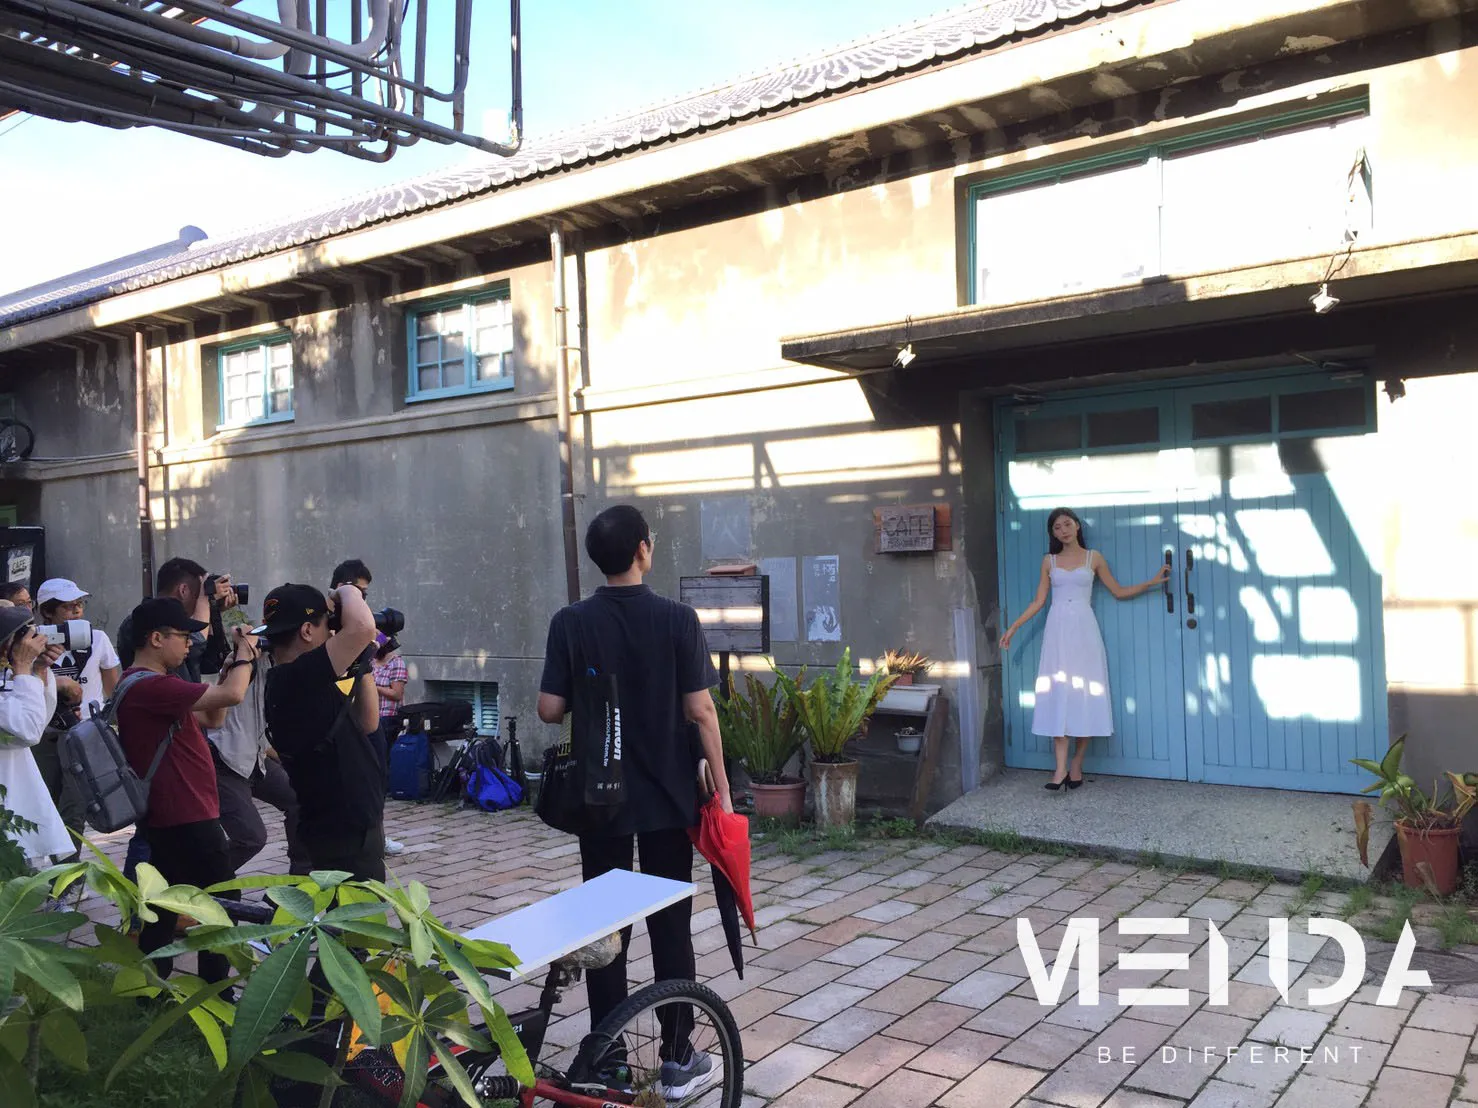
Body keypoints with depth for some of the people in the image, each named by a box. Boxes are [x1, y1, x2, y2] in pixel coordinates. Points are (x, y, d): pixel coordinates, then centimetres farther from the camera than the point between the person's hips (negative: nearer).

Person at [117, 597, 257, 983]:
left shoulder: (149, 685, 13)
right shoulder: (150, 686, -22)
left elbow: (212, 717, 16)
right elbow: (232, 695, -27)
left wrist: (233, 662, 5)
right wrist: (245, 650, -9)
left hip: (171, 820, 10)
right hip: (187, 822, -10)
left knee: (163, 912, 16)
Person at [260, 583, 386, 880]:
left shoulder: (284, 683, 11)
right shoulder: (297, 678, -19)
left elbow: (367, 724, 16)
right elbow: (362, 628, -33)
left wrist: (363, 665, 12)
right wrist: (348, 592, -11)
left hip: (349, 826, 10)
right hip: (346, 834, -10)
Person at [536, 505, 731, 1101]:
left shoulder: (570, 622, -6)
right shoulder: (677, 618, -10)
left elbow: (550, 710, -6)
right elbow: (700, 710, -10)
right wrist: (721, 787, -2)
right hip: (668, 797, -1)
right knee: (671, 927, 9)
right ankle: (678, 1061, 17)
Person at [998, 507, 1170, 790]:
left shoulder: (1093, 558, 7)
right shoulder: (1049, 561, 10)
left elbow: (1119, 592, 9)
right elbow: (1039, 601, 10)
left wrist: (1152, 582, 0)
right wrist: (1013, 627, 5)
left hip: (1084, 630, -1)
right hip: (1057, 631, 1)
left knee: (1085, 694, -3)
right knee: (1058, 694, -6)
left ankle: (1076, 766, 4)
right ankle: (1061, 768, -8)